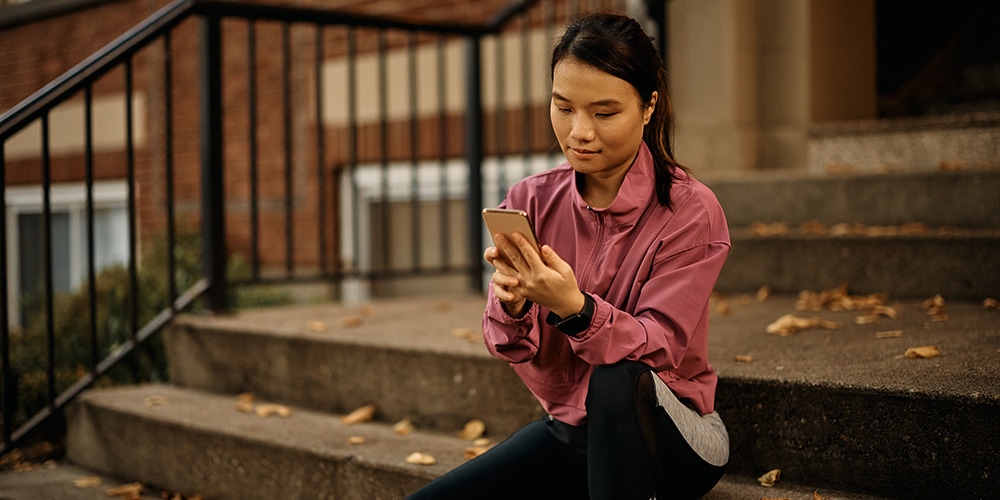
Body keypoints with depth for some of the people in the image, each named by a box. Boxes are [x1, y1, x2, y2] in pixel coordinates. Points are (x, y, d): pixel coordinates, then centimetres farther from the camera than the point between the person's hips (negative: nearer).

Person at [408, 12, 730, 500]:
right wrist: (513, 302, -30)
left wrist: (574, 308, -38)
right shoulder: (531, 199, -3)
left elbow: (658, 347, -20)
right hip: (568, 428, 4)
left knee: (614, 381, -36)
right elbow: (514, 347, -6)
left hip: (672, 435, -3)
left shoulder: (690, 210, -14)